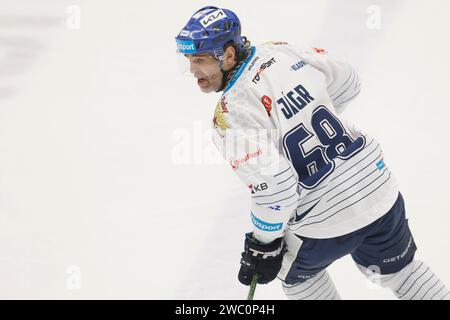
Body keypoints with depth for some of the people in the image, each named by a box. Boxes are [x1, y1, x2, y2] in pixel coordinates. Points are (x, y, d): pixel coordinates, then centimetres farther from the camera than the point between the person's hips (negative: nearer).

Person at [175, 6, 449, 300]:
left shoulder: (231, 115, -20)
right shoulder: (281, 52, -2)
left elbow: (274, 183, -27)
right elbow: (348, 82, 12)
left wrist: (264, 244, -12)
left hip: (327, 220, -5)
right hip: (378, 183, 5)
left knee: (296, 271, 28)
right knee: (396, 268, 30)